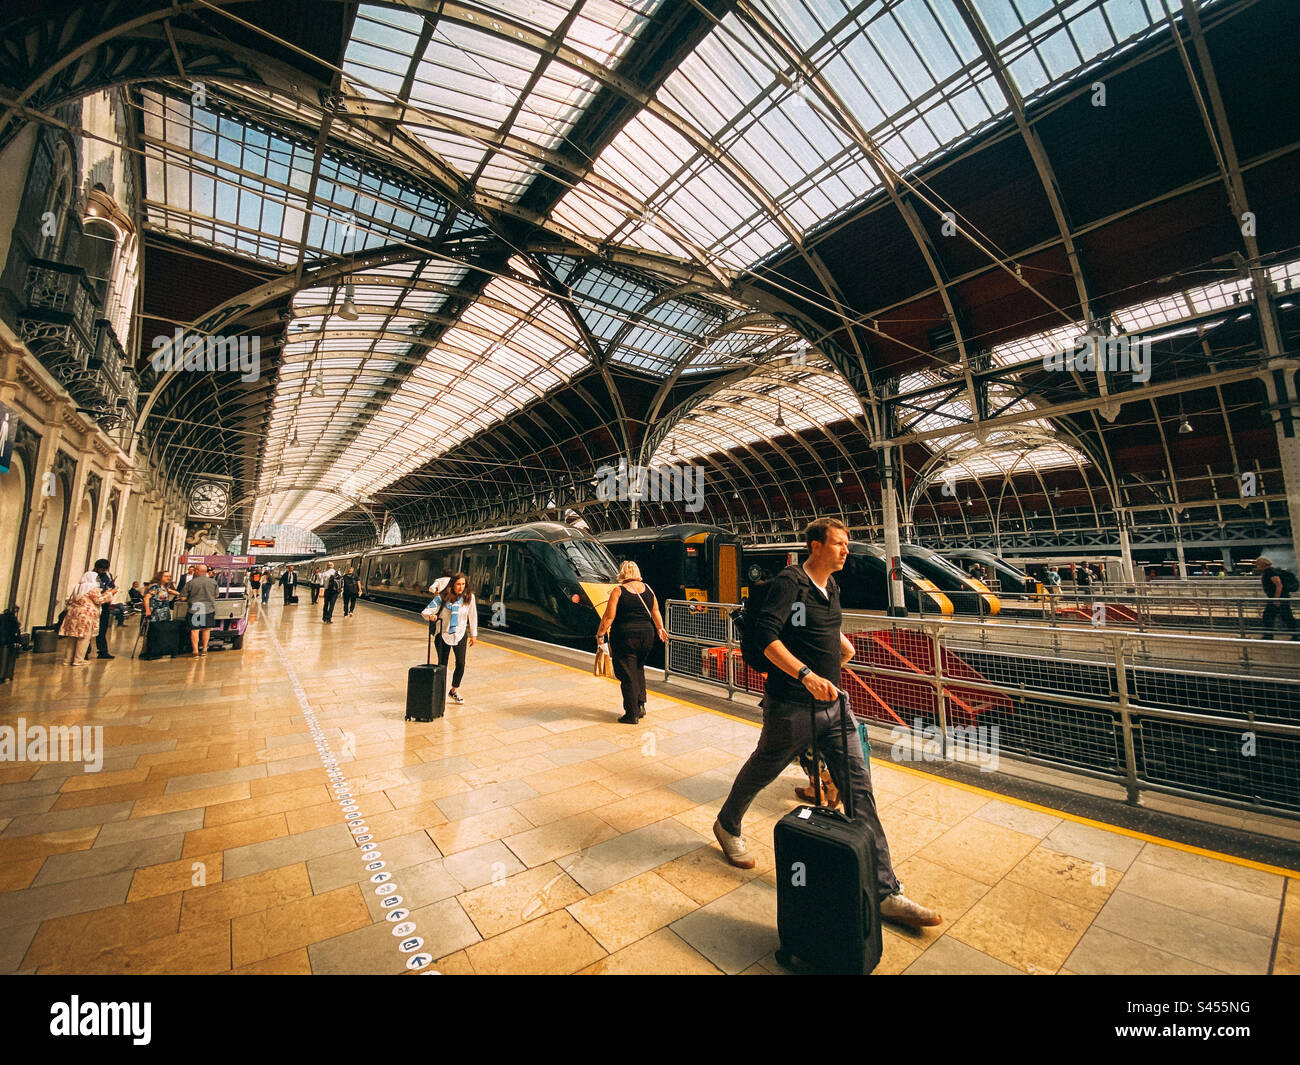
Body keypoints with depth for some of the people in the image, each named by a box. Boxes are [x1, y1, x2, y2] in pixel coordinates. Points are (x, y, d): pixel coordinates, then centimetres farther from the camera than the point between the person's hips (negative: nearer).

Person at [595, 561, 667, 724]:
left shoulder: (618, 591, -10)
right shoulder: (648, 588, 4)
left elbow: (608, 617, -12)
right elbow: (655, 611, 11)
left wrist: (600, 634, 0)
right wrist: (660, 628, 24)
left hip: (626, 637, -5)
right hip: (647, 635, 5)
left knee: (628, 676, 4)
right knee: (639, 669, 23)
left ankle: (632, 715, 11)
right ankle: (641, 704, 20)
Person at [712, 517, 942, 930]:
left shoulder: (831, 587, 9)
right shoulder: (789, 582, -17)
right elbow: (767, 637, -27)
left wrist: (841, 642, 16)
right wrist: (807, 675, -33)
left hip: (833, 703, 7)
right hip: (792, 706, -7)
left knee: (859, 788, 6)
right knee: (761, 771, 14)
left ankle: (885, 892, 18)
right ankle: (727, 826, 42)